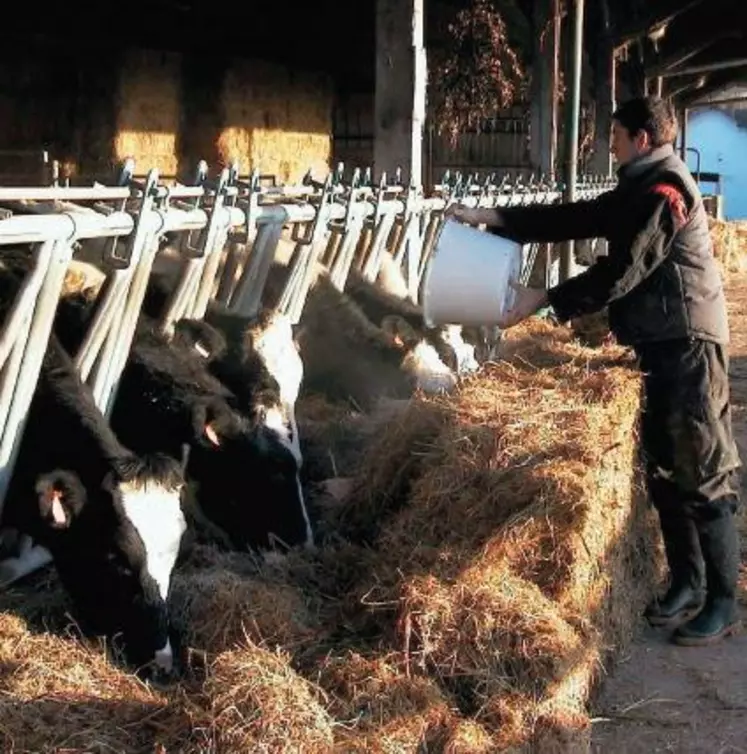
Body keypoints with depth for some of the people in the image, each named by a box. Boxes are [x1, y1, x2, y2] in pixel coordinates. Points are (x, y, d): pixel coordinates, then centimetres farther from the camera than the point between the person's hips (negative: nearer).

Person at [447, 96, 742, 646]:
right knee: (665, 470, 13)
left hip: (688, 346, -10)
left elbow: (622, 271, -21)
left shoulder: (666, 191, -16)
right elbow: (573, 219, 15)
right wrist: (494, 218, 9)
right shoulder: (639, 190, 16)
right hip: (656, 345, 10)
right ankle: (687, 583, 24)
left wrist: (544, 300, -17)